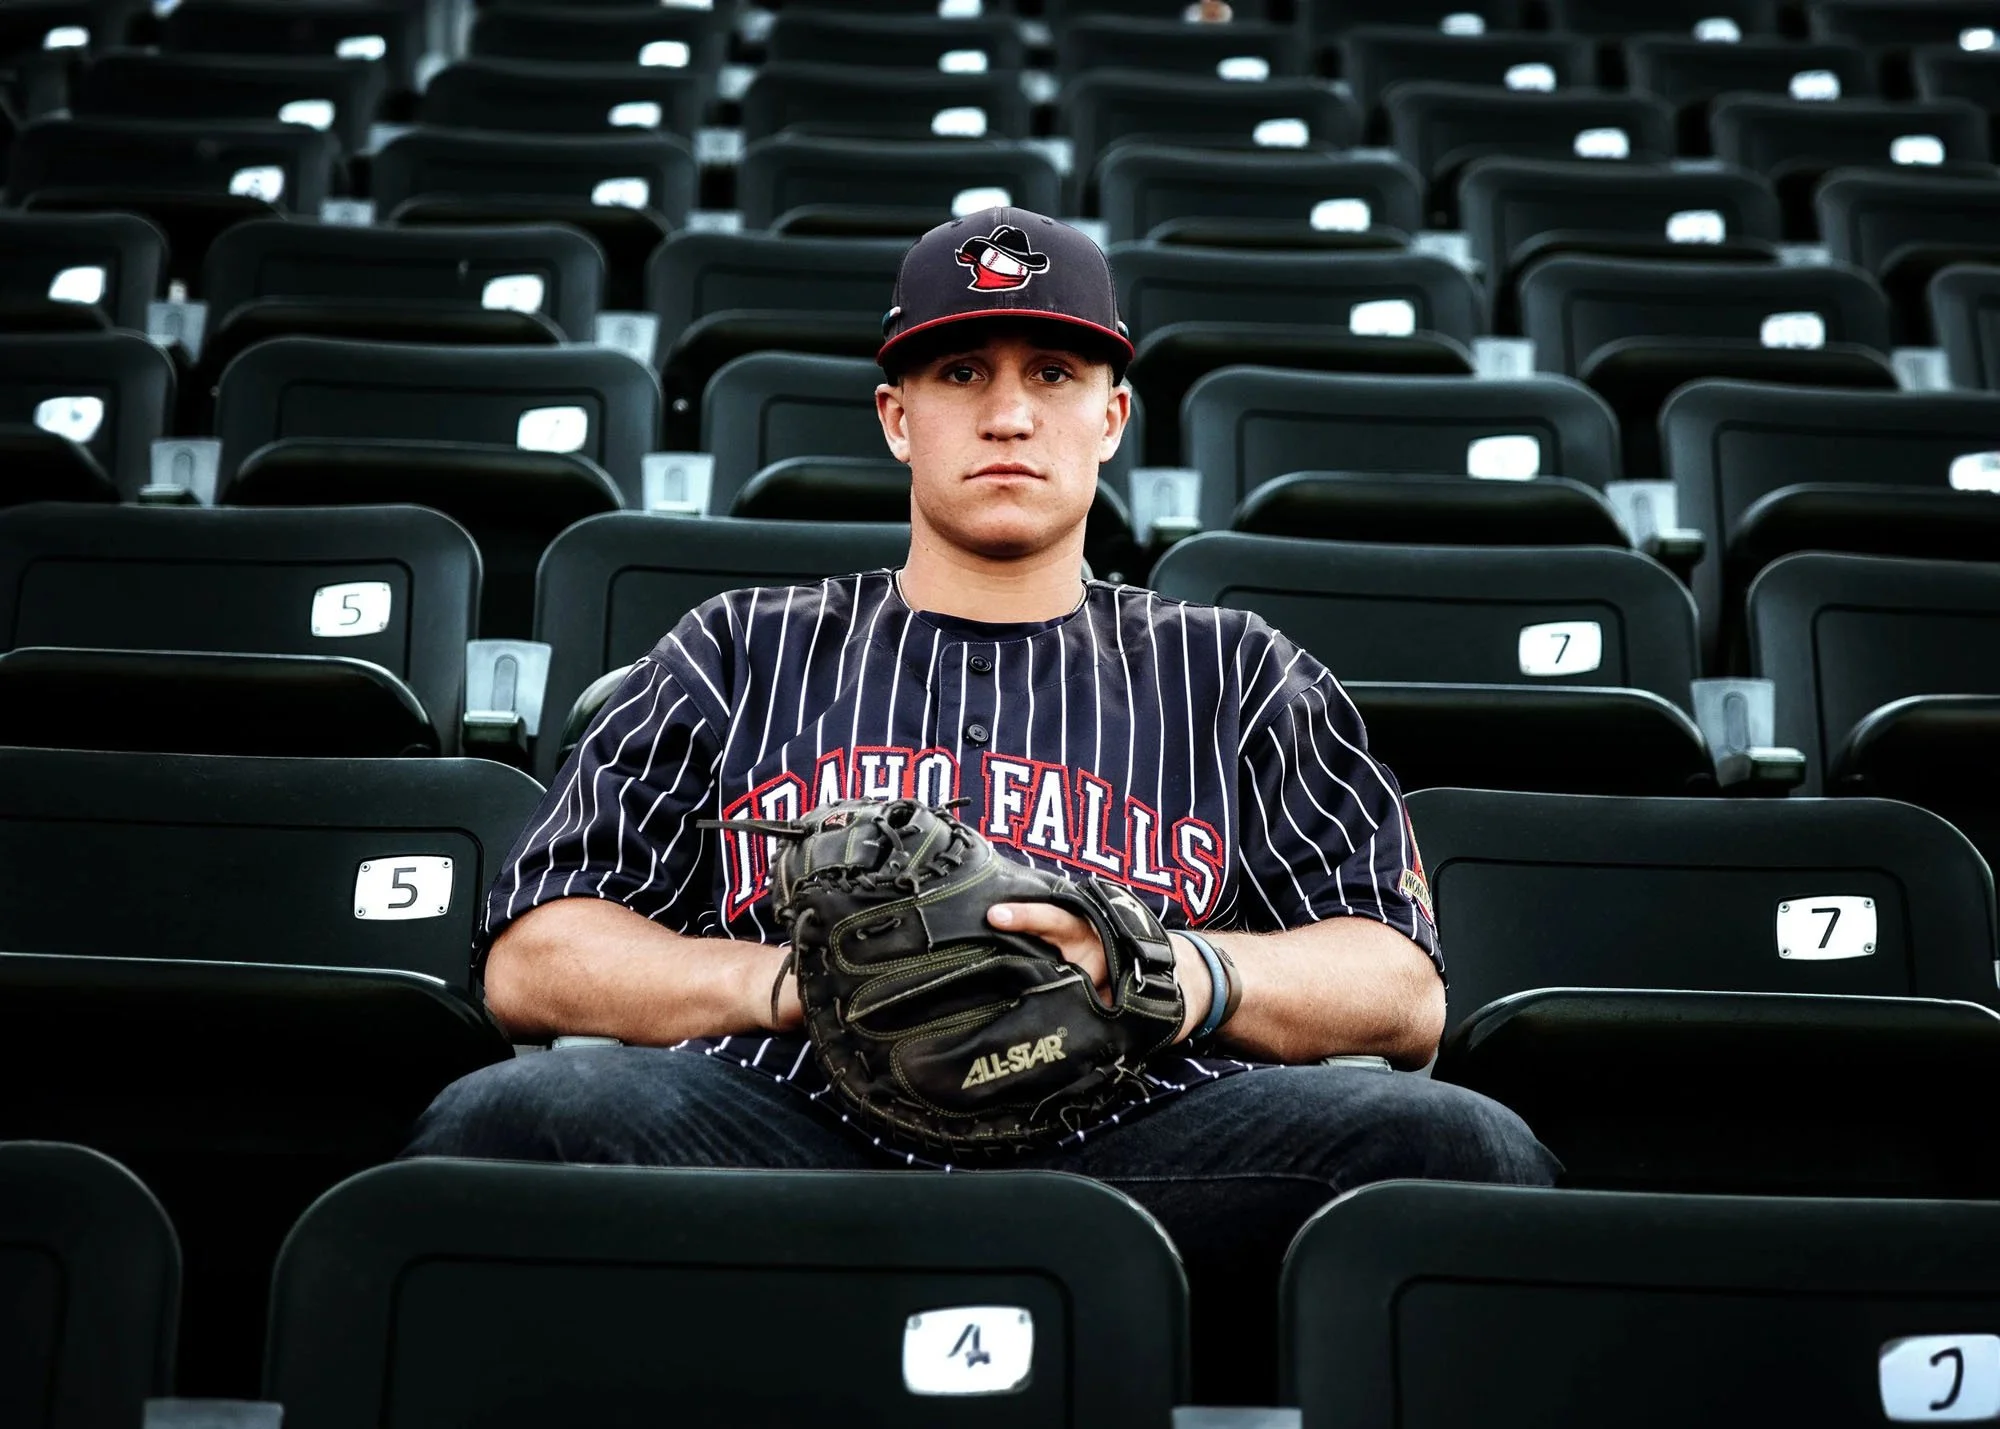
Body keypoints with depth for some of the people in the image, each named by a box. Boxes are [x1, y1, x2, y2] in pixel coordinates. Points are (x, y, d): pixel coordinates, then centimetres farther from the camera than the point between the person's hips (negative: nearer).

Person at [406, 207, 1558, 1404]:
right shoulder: (742, 655, 23)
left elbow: (1408, 995, 12)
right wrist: (786, 977, -5)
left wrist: (1176, 972, -9)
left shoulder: (1235, 674, 23)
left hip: (1138, 1145, 1)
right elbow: (529, 960, 14)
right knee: (506, 1117, -30)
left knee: (1463, 1151, -28)